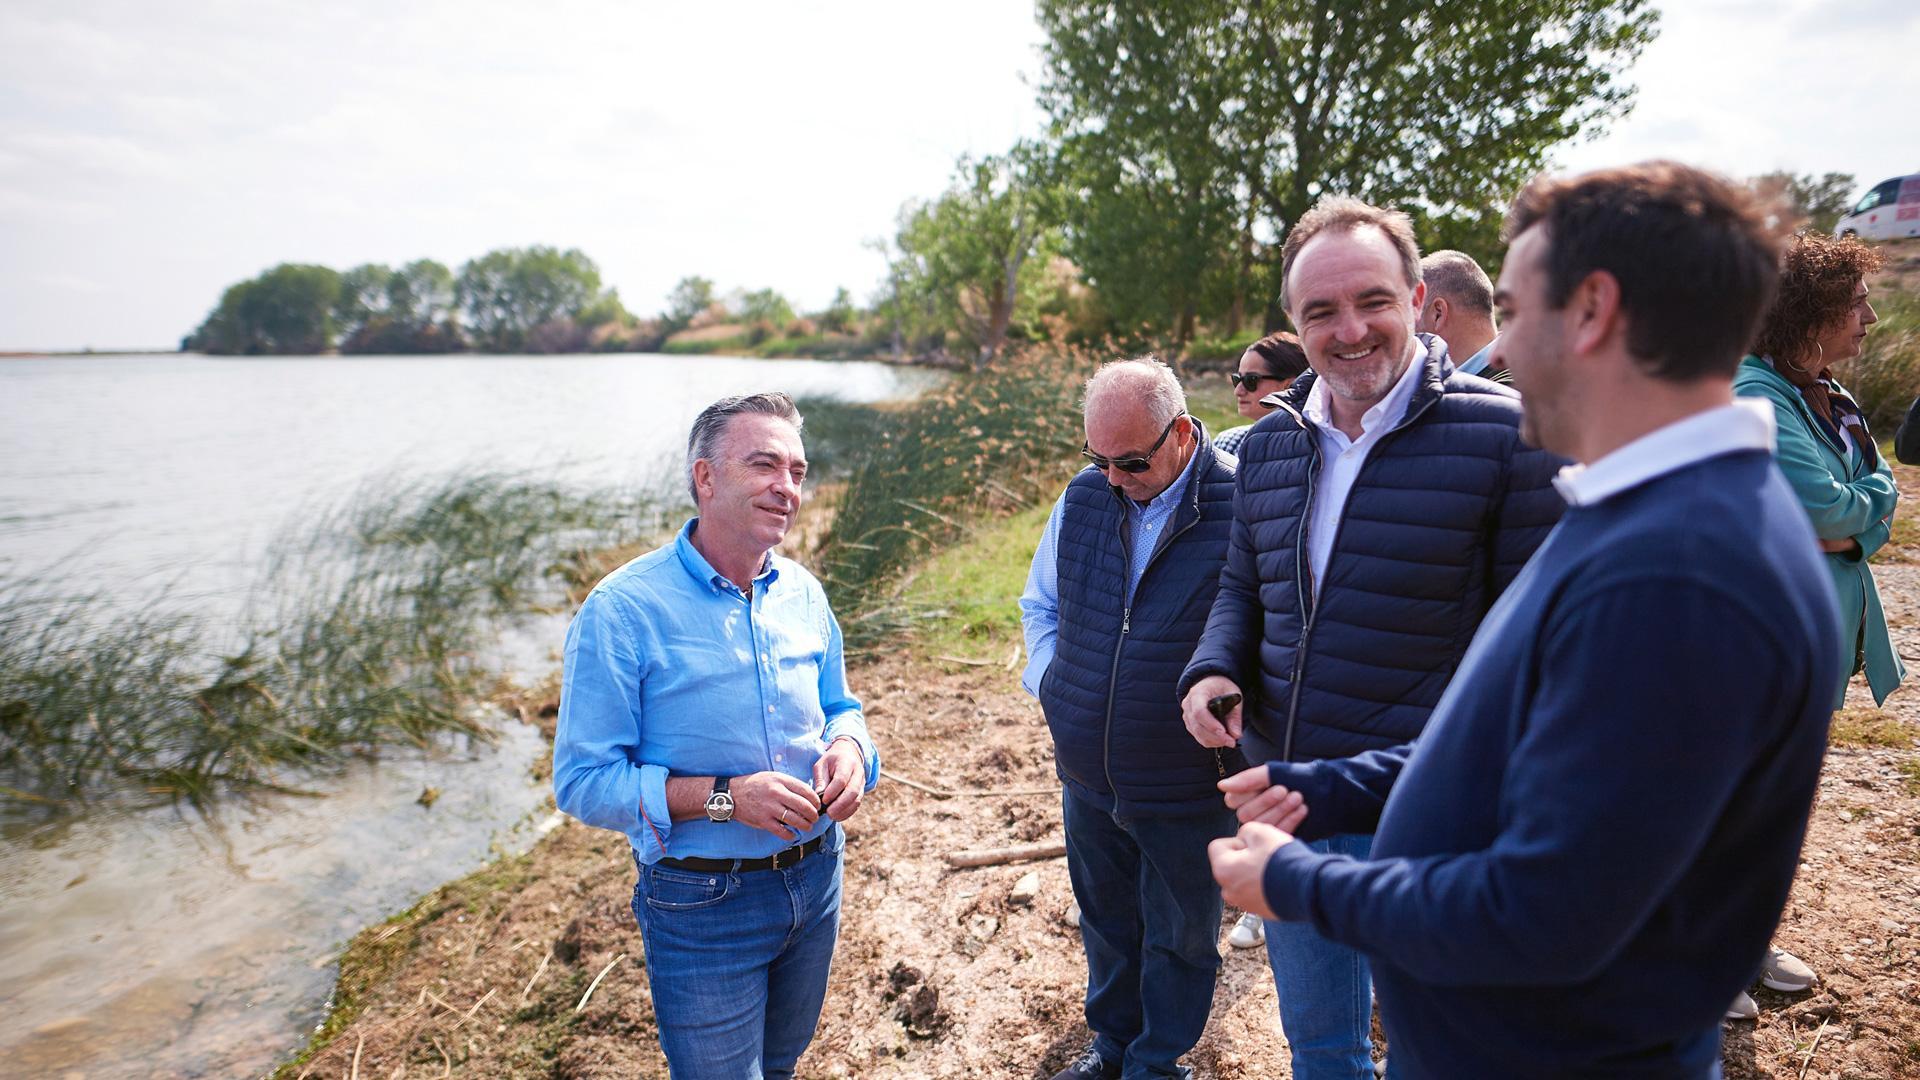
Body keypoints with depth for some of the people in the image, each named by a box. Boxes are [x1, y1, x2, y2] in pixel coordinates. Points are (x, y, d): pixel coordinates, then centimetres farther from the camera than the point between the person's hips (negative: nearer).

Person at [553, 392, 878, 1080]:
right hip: (704, 902, -5)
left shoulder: (803, 593, -1)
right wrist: (726, 796, -28)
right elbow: (582, 782, -19)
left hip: (816, 875, 6)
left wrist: (848, 747, -12)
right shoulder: (622, 610, -19)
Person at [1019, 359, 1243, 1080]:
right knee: (1105, 919, 24)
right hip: (1087, 776, 5)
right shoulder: (1083, 498, -2)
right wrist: (1049, 684, 1)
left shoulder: (1242, 507, -19)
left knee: (1179, 936, 17)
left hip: (1188, 789, -4)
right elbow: (1040, 602, 13)